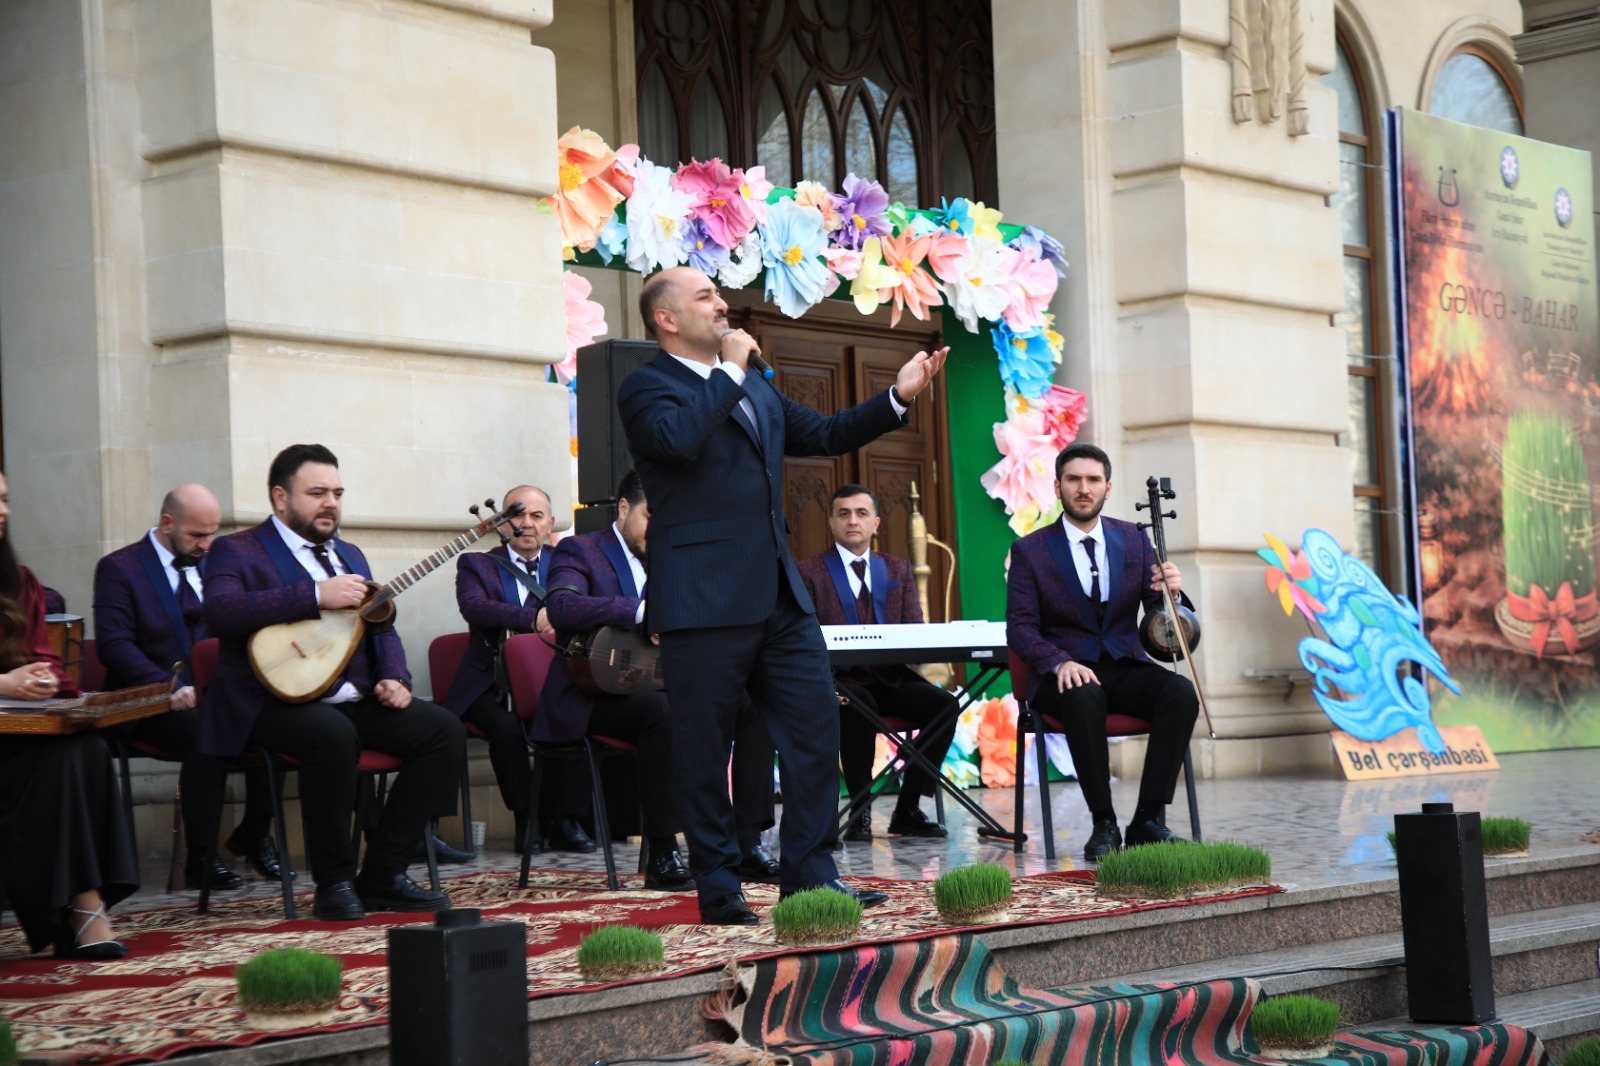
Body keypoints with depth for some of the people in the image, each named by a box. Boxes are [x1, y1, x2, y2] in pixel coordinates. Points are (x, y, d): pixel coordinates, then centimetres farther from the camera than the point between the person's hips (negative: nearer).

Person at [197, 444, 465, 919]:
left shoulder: (349, 555, 23)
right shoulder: (237, 551, -1)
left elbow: (381, 626, 25)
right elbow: (219, 612, -21)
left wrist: (393, 677, 2)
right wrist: (316, 595, -25)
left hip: (356, 701, 7)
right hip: (275, 702, -7)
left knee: (444, 731, -12)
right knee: (333, 734, -38)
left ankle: (382, 873, -6)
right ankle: (334, 884, -21)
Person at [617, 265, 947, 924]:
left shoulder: (755, 389, 22)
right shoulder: (647, 388, -3)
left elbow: (825, 435, 26)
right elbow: (679, 436, -24)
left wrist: (897, 398, 16)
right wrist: (729, 370, -12)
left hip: (779, 596, 7)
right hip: (704, 601, -7)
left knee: (816, 728, 3)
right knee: (705, 748, 1)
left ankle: (808, 875, 11)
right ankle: (719, 889, 10)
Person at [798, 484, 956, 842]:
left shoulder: (898, 570, 17)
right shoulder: (810, 572, 5)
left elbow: (916, 630, 8)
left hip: (891, 677, 4)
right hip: (841, 678, -4)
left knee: (944, 703, -24)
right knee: (858, 706, -38)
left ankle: (907, 809, -14)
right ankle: (861, 811, -24)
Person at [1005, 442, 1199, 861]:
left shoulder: (1134, 540, 9)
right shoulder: (1030, 551, 1)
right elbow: (1019, 628, -6)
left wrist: (1170, 592, -18)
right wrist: (1060, 662, -25)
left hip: (1125, 668, 3)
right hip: (1065, 674, -3)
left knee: (1181, 692, -27)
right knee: (1084, 698, -38)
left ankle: (1148, 819, -24)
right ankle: (1104, 825, -29)